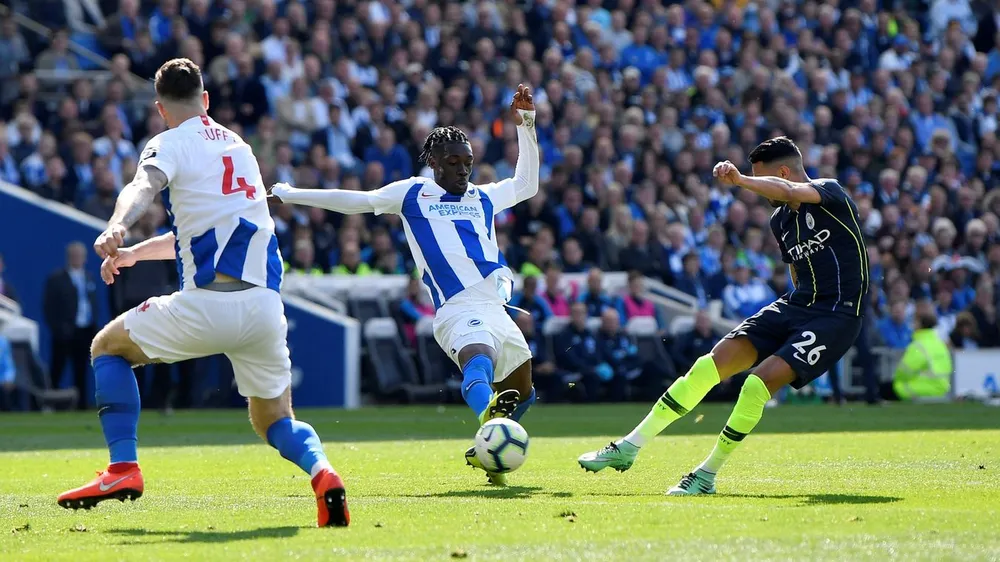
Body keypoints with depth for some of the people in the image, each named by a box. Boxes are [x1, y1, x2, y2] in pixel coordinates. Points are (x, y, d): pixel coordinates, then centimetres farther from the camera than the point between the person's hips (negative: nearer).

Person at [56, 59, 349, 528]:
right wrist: (133, 254, 41)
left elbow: (144, 187, -21)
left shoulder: (171, 144, 5)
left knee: (108, 346, 17)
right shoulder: (239, 147, 26)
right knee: (274, 420, 19)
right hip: (266, 307, 6)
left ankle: (122, 467, 3)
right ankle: (321, 470, -14)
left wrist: (116, 228, -40)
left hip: (209, 304, -6)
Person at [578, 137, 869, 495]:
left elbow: (789, 191, -34)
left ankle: (708, 475, -8)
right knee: (715, 361, -8)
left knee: (761, 380, -24)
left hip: (837, 317, -8)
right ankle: (630, 447, -3)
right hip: (795, 305, 8)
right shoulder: (780, 221, 13)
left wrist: (741, 180, -48)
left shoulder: (831, 193, -11)